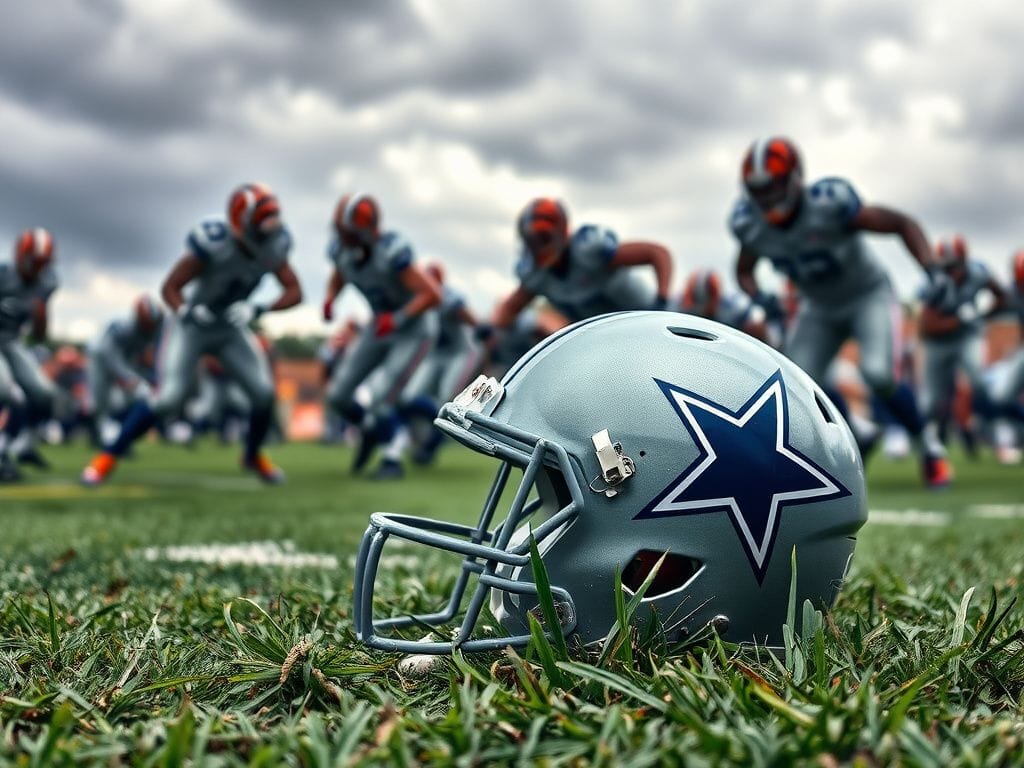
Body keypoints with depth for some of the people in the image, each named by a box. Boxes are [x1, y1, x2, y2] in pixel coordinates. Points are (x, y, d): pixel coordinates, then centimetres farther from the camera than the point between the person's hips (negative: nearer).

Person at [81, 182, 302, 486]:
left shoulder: (272, 247, -16)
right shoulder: (213, 244, -31)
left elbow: (295, 292, -11)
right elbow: (170, 287, -21)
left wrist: (257, 309, -27)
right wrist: (186, 311, -42)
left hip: (231, 328, 5)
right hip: (192, 327, -5)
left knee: (264, 392, -8)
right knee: (168, 397, -17)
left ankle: (253, 456, 19)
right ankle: (109, 456, 2)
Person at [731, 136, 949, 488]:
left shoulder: (830, 205, -34)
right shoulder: (750, 223, -17)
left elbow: (903, 223, -23)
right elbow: (744, 270, 4)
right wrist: (757, 296, -18)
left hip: (869, 296, -5)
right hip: (820, 309, 5)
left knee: (878, 376, -25)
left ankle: (927, 449, 1)